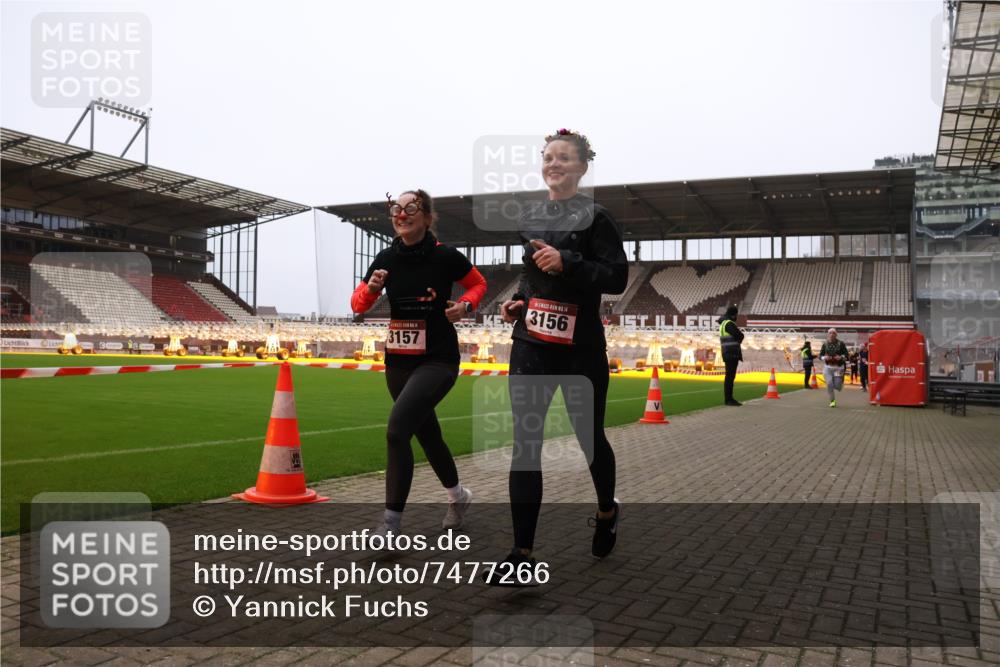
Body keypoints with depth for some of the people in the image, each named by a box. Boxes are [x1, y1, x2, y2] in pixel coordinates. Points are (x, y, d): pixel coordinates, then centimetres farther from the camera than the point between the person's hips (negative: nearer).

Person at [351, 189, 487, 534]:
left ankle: (391, 523, -11)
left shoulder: (445, 256, -10)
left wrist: (465, 305, -12)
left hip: (437, 360, -5)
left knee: (397, 429, -22)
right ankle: (458, 496, 44)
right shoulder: (386, 258, 0)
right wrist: (371, 288, -16)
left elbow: (479, 284, 7)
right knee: (427, 434, 18)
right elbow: (358, 305, 5)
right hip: (397, 361, 5)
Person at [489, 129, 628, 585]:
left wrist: (566, 261, -21)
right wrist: (516, 301, 6)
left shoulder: (595, 217, -6)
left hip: (581, 348, -4)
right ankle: (522, 553, 1)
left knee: (589, 437, 12)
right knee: (525, 445, -4)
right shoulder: (529, 218, 11)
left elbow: (617, 278, -10)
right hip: (530, 345, 4)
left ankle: (607, 512, 42)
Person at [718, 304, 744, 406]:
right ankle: (728, 399, -9)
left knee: (730, 376, 13)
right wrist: (740, 333, 3)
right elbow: (740, 336, -17)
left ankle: (729, 398, 17)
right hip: (732, 353, -10)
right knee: (730, 376, -9)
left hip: (729, 354, 10)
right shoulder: (729, 323, -14)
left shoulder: (723, 323, 17)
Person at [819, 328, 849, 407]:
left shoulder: (841, 343, -1)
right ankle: (832, 401, 7)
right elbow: (820, 355, 9)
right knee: (829, 384, -11)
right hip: (828, 367, 1)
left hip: (838, 367, -1)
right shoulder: (825, 344, 4)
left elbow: (846, 355, 2)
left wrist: (841, 357, -19)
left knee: (837, 386, -3)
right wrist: (824, 358, -13)